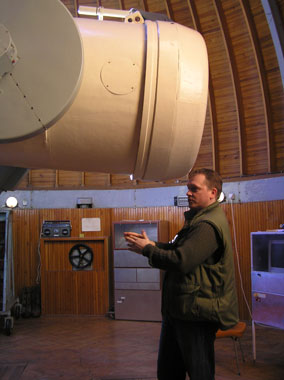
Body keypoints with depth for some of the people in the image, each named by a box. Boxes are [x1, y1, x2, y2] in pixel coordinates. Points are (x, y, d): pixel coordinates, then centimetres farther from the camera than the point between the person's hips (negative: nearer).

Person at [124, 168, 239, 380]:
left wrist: (147, 249, -14)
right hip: (178, 310, 11)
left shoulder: (208, 225, -22)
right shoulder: (199, 219, 15)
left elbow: (181, 261, -29)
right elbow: (177, 248, 18)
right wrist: (152, 245, 0)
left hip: (196, 314, -11)